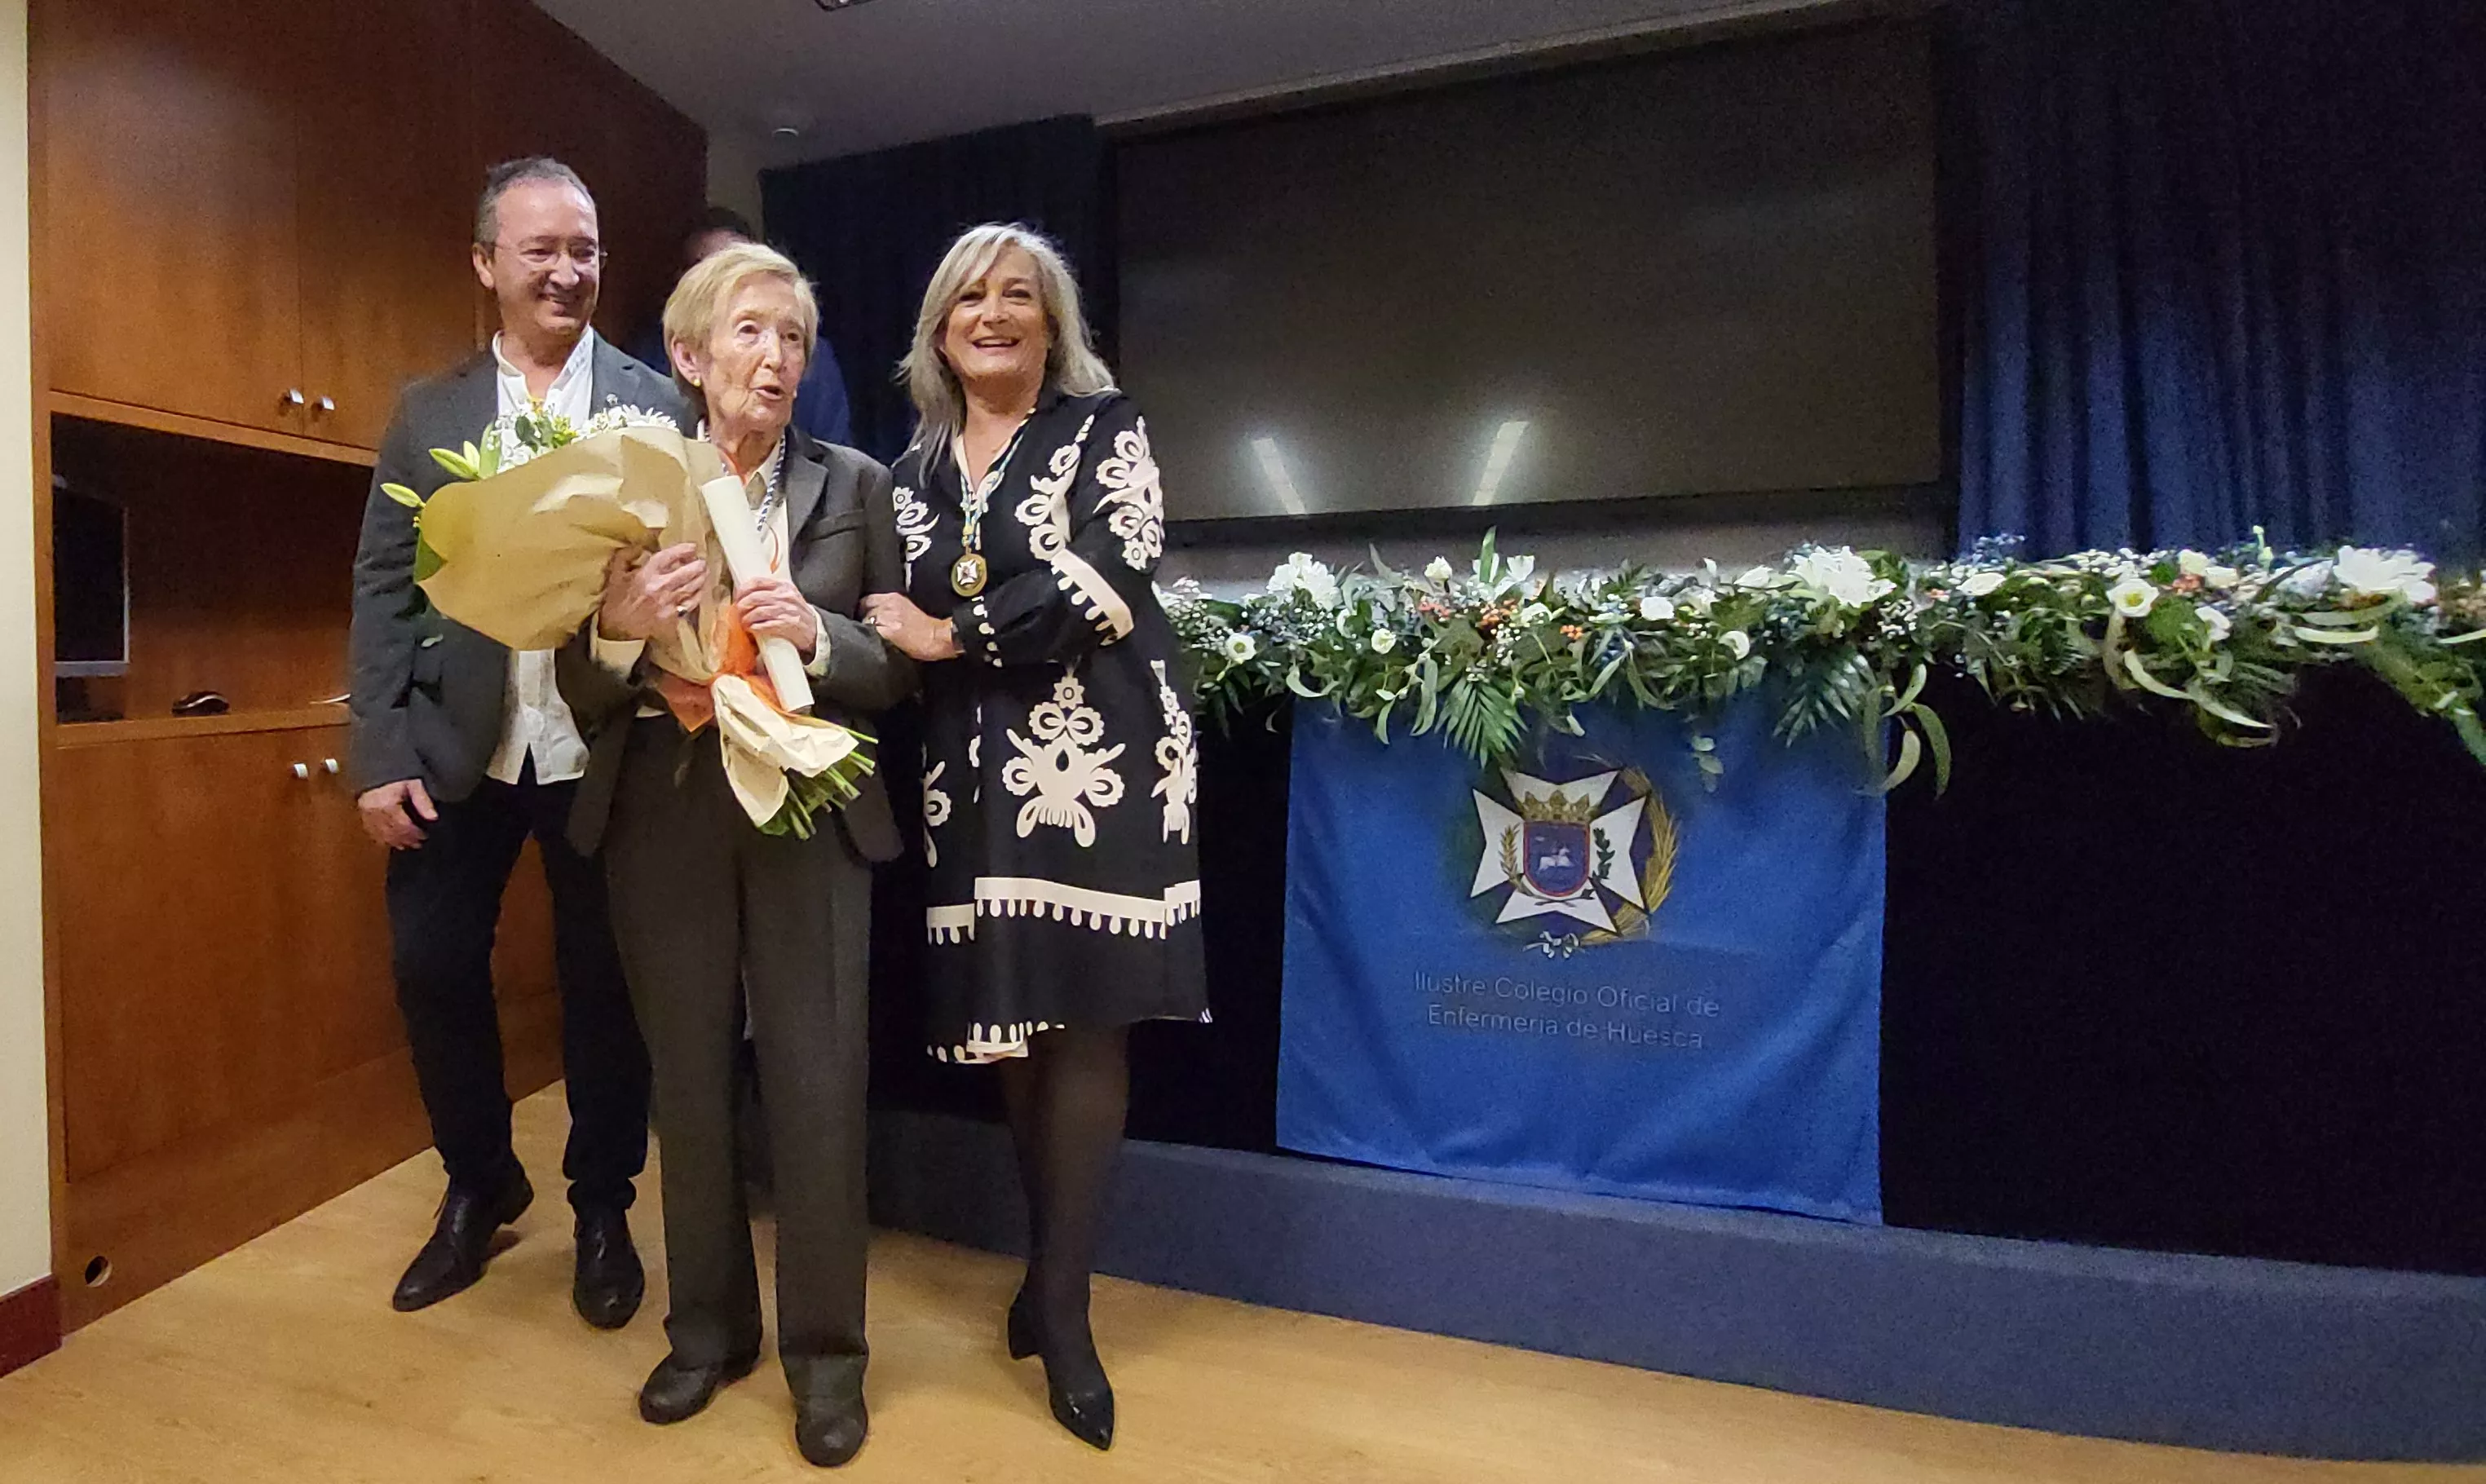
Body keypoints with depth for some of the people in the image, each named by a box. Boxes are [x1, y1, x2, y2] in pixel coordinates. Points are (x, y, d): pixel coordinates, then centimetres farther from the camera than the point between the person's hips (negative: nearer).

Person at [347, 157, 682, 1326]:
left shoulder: (658, 406, 2)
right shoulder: (426, 412, 9)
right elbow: (383, 589, 5)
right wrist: (381, 756, -3)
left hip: (602, 746, -2)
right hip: (457, 746, 3)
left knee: (604, 983, 7)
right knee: (432, 967, 8)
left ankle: (602, 1208, 29)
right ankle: (479, 1185, 34)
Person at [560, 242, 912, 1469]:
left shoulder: (855, 485, 3)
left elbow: (899, 670, 2)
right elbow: (582, 690, 3)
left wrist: (816, 634, -17)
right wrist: (620, 625, -17)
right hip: (664, 815, 2)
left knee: (816, 1082, 1)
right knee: (689, 1078, 13)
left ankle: (826, 1350, 22)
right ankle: (709, 1327, 34)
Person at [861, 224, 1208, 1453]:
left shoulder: (1102, 429, 5)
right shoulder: (914, 468, 17)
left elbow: (1108, 571, -11)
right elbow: (894, 627, 16)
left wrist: (954, 637, -8)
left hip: (1094, 754, -4)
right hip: (973, 769, 4)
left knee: (1083, 1015, -3)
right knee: (1009, 1019, 7)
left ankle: (1061, 1300, 11)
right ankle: (1052, 1267, 25)